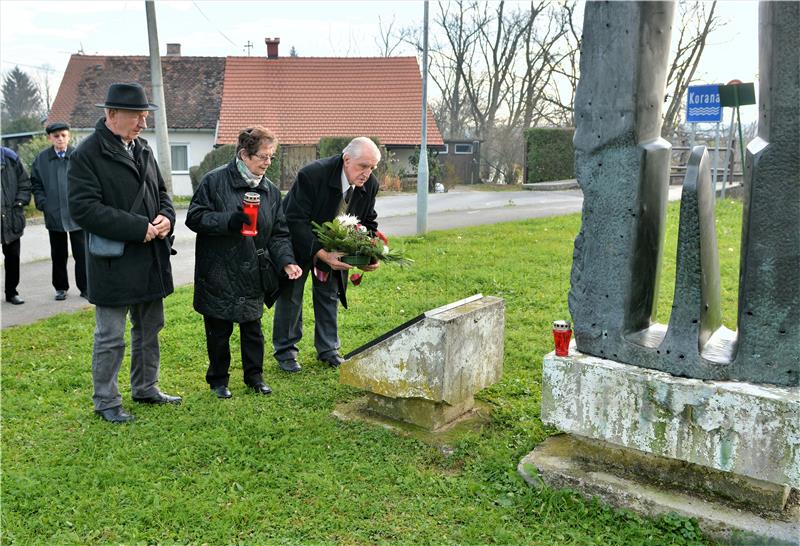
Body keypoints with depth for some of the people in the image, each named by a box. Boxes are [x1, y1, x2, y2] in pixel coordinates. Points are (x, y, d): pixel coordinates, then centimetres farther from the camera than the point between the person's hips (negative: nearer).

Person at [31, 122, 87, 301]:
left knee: (81, 254, 2)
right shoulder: (41, 159, 3)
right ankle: (60, 288, 24)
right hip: (54, 216, 2)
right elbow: (36, 185, 9)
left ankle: (85, 287, 12)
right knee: (58, 255, 12)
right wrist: (43, 204, -2)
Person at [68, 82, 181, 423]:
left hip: (151, 261, 7)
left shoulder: (143, 149, 11)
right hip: (113, 264, -7)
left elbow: (160, 192, 19)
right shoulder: (87, 153, -12)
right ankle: (106, 402, 20)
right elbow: (83, 207, -19)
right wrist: (138, 228, -21)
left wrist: (166, 218, -4)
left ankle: (145, 389, 34)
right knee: (110, 337, 3)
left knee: (149, 331, 18)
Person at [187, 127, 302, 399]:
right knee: (219, 330, 9)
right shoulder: (214, 181, -9)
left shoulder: (270, 190, 5)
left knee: (252, 328, 13)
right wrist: (229, 221, -25)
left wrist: (286, 261, -11)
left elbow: (278, 234, 5)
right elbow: (195, 218, -11)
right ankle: (218, 379, 26)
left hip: (252, 275, 4)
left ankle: (254, 375, 29)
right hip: (218, 275, -3)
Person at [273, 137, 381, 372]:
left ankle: (328, 349, 27)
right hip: (299, 244, -5)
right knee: (290, 295, 4)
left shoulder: (370, 185, -15)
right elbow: (296, 221, -33)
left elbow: (368, 222, 0)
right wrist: (322, 254, -40)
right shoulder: (312, 175, -33)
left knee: (329, 295, 13)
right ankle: (285, 351, 20)